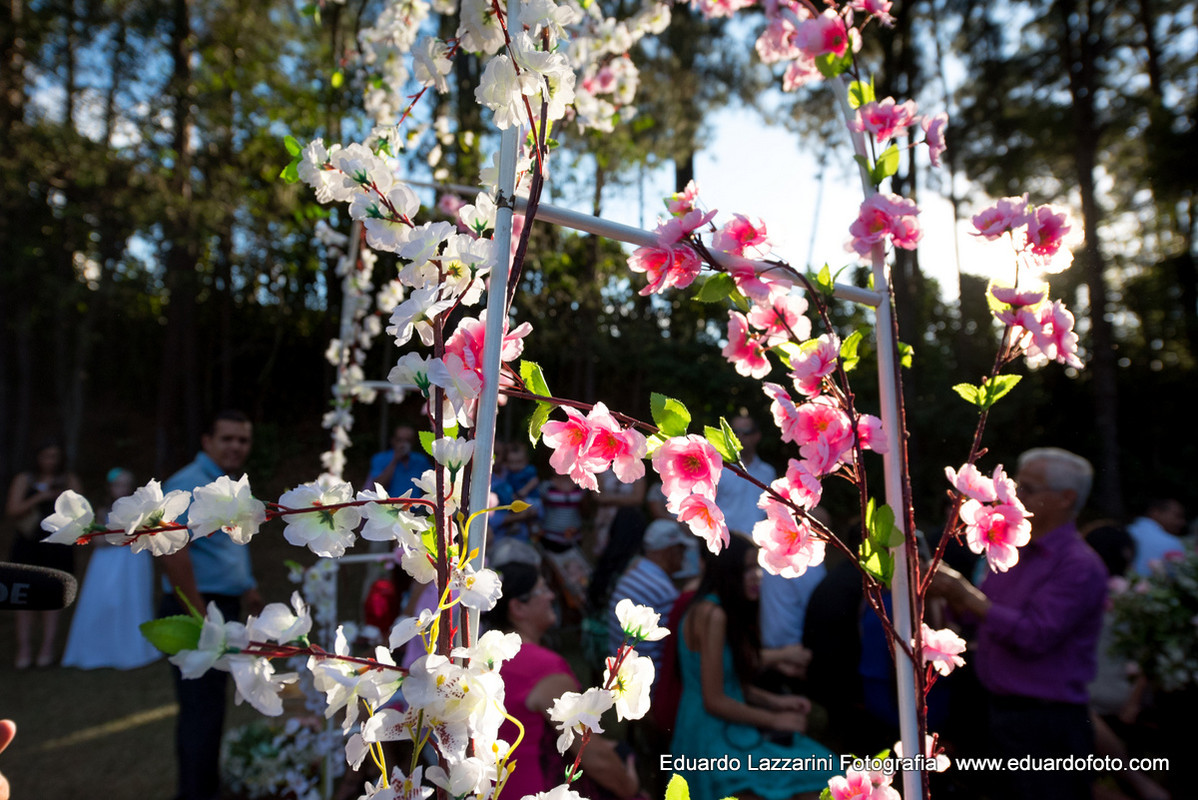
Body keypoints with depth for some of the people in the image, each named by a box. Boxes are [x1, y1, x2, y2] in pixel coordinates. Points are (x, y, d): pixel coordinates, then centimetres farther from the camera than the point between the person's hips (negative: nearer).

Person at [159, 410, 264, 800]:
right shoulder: (190, 485, -18)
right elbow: (171, 550, -29)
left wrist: (246, 588, 17)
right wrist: (200, 614, -27)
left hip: (223, 608, 10)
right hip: (199, 610, -10)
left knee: (202, 707, 20)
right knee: (203, 711, -2)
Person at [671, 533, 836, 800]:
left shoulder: (727, 613, 11)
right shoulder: (712, 615, -18)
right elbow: (714, 701, -18)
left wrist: (775, 700, 8)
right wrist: (774, 719, -8)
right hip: (712, 740, -9)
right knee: (820, 769, -13)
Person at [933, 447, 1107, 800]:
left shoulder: (1078, 565, -15)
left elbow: (1034, 637, -24)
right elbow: (983, 618, 15)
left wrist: (967, 594, -25)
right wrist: (948, 588, -3)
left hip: (1047, 723, -7)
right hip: (1000, 712, 8)